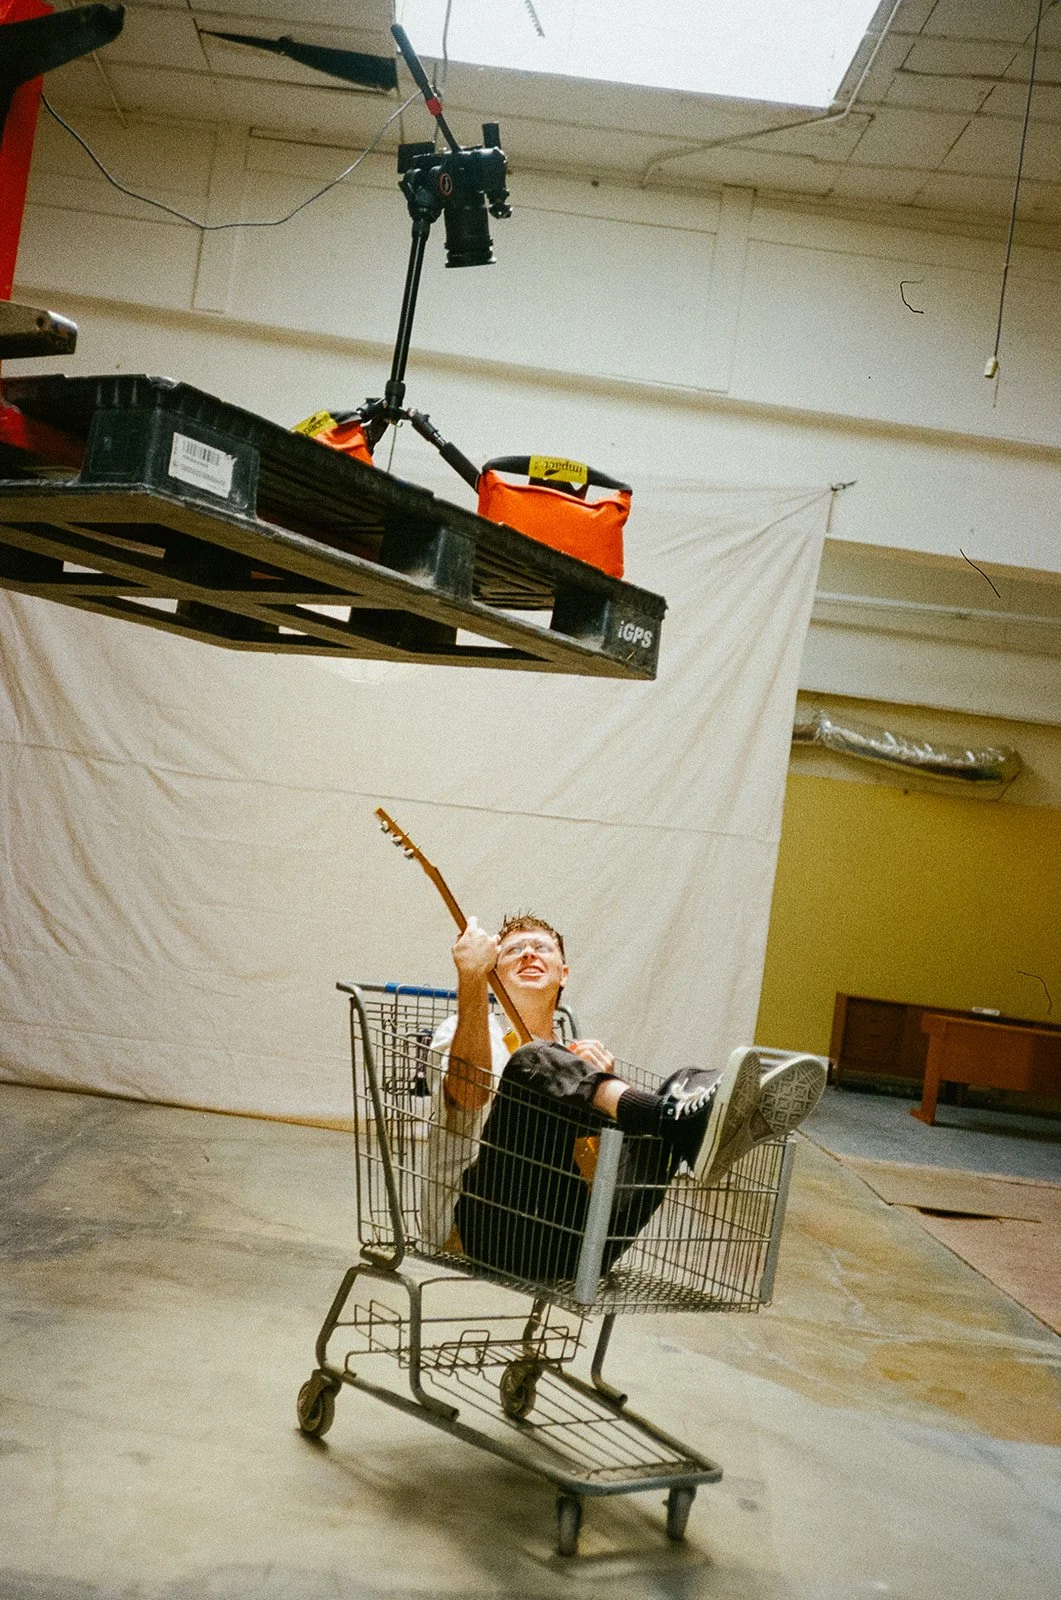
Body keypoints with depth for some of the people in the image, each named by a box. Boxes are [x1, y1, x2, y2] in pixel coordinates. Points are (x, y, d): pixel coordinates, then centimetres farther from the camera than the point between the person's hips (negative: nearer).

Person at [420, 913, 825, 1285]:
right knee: (537, 1063, -26)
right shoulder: (472, 1032, 18)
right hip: (488, 1228, -3)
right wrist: (471, 978, -18)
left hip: (574, 1244, 4)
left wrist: (603, 1084, -3)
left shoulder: (583, 1058, 30)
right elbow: (468, 1095, -9)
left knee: (686, 1087, -12)